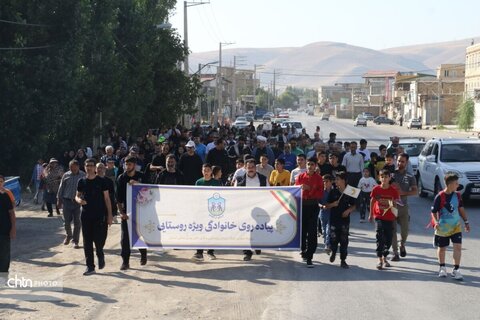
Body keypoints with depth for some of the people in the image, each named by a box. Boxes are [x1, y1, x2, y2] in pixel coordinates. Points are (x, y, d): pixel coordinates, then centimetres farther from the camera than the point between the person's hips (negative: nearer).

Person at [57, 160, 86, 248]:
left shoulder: (83, 176, -1)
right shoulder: (66, 175, 3)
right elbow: (61, 188, 10)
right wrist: (59, 200, 10)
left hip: (78, 201, -1)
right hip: (67, 200, 1)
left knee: (77, 222, 1)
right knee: (67, 221, 6)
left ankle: (75, 241, 12)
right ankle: (68, 236, 32)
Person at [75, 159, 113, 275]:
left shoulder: (101, 181, -2)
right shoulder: (82, 182, 7)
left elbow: (107, 198, 0)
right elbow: (77, 196, 14)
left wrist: (109, 214, -5)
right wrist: (79, 200, -11)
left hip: (100, 215, -3)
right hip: (86, 216, 3)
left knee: (99, 240, -5)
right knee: (87, 242, 3)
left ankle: (100, 256, 27)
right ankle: (90, 267, 10)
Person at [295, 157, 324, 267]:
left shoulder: (318, 178, 1)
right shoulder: (300, 177, 7)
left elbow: (320, 194, -5)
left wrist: (310, 189, -16)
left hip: (313, 207, -2)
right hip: (301, 205, 2)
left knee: (312, 232, -8)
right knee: (302, 230, 9)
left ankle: (309, 257, -8)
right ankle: (303, 250, 30)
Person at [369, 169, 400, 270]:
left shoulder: (394, 191, -5)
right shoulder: (376, 189, -4)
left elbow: (395, 204, 2)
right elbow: (372, 201, 10)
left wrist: (393, 206, -23)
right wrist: (370, 215, 16)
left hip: (390, 218, 2)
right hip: (379, 217, -1)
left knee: (389, 239, 10)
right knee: (380, 238, -11)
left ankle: (384, 258, 31)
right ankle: (380, 260, -8)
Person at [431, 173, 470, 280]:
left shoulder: (457, 195, 0)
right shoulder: (440, 197, -15)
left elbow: (461, 209, 13)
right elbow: (434, 212, -9)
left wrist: (466, 222, 13)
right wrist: (436, 222, -24)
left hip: (456, 226, 3)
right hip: (443, 227, -3)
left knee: (457, 246, -10)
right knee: (442, 248, 11)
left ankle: (456, 270, -2)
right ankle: (442, 268, 33)